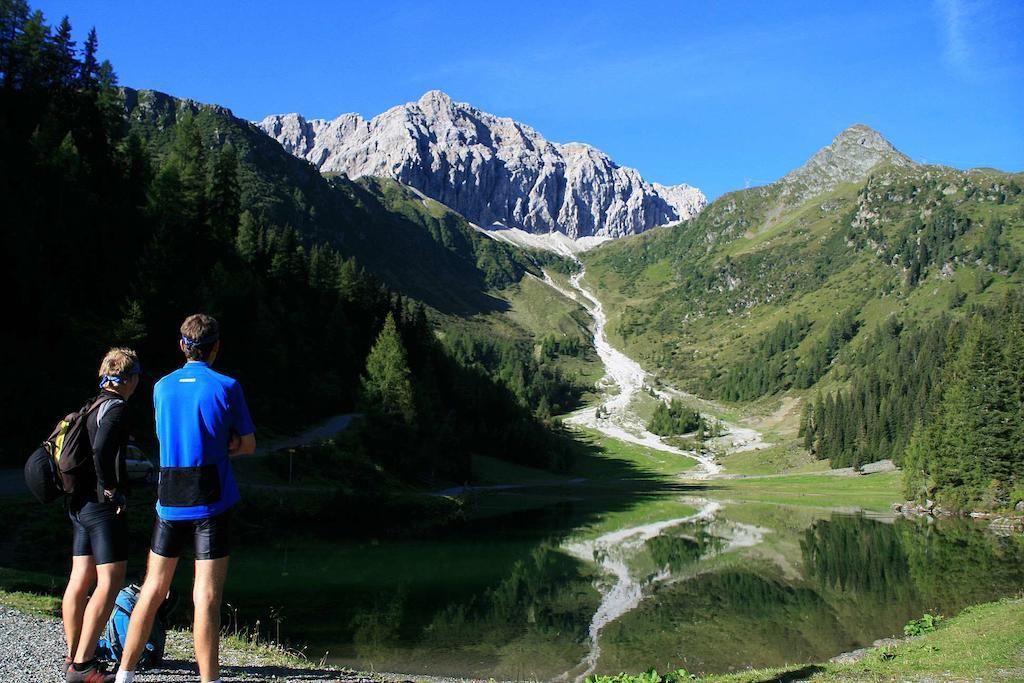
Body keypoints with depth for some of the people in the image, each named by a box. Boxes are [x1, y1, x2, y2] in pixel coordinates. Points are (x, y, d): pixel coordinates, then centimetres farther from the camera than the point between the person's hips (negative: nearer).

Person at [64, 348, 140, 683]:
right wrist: (111, 489, -16)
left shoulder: (91, 407, 16)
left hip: (81, 503, 10)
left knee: (80, 580, 13)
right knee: (110, 582, -7)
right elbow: (101, 449, -28)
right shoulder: (116, 408, -13)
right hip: (103, 505, -10)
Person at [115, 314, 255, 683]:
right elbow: (247, 444, 2)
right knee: (206, 596, -4)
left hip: (169, 501, 4)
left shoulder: (162, 387, 7)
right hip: (212, 504, -4)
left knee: (154, 587, 16)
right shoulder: (227, 387, -5)